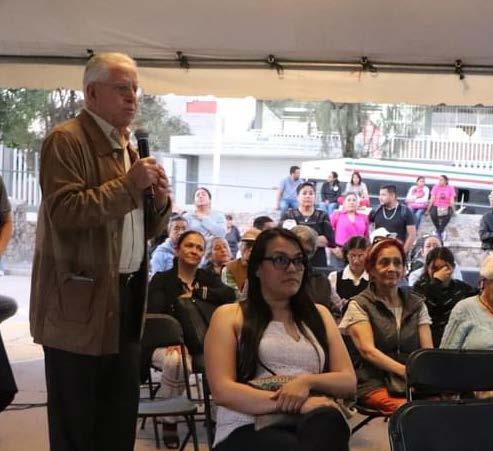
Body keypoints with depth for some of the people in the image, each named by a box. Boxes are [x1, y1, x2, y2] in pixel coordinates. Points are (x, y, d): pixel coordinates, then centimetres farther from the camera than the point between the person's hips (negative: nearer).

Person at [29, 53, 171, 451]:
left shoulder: (129, 147, 18)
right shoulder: (66, 140, -9)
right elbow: (64, 210, -22)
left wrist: (159, 200, -1)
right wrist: (128, 185, -21)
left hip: (127, 297, 8)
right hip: (81, 301, -8)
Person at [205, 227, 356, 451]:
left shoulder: (319, 314, 22)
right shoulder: (229, 316, 9)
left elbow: (349, 382, 15)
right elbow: (222, 390, -5)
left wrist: (308, 381, -8)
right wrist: (296, 404, -16)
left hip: (309, 423, 4)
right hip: (247, 429, -3)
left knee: (327, 419, -37)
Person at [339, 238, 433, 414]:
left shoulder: (417, 304, 18)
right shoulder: (359, 305, 6)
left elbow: (428, 351, 8)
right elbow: (367, 350, -7)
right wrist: (407, 371, -21)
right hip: (375, 384, -4)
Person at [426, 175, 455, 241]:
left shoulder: (450, 188, 5)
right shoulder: (435, 187, 5)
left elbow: (452, 201, -1)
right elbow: (432, 199, -2)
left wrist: (452, 209, -15)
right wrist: (428, 209, -11)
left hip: (446, 207, 0)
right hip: (436, 206, 0)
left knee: (448, 214, -36)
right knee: (433, 214, -34)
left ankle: (440, 231, -19)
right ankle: (438, 230, -11)